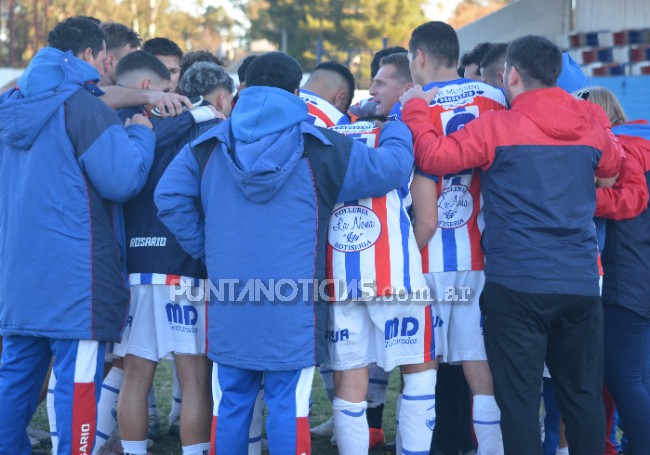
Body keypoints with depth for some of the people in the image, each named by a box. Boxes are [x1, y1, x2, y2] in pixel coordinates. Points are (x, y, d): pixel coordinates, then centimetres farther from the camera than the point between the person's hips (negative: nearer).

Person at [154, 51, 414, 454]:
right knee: (289, 409, 1)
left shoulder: (208, 147, 5)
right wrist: (399, 123, 20)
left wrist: (205, 248, 8)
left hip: (229, 307, 3)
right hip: (292, 313, -3)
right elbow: (392, 167, 0)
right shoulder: (318, 148, -3)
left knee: (230, 406, 11)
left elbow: (170, 198, -2)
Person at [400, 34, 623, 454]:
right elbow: (612, 164, 26)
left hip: (517, 282, -4)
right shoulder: (592, 125, 7)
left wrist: (415, 107, 7)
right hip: (582, 283, 4)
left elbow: (434, 156, -8)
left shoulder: (497, 126, -7)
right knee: (585, 397, 11)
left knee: (520, 399, 1)